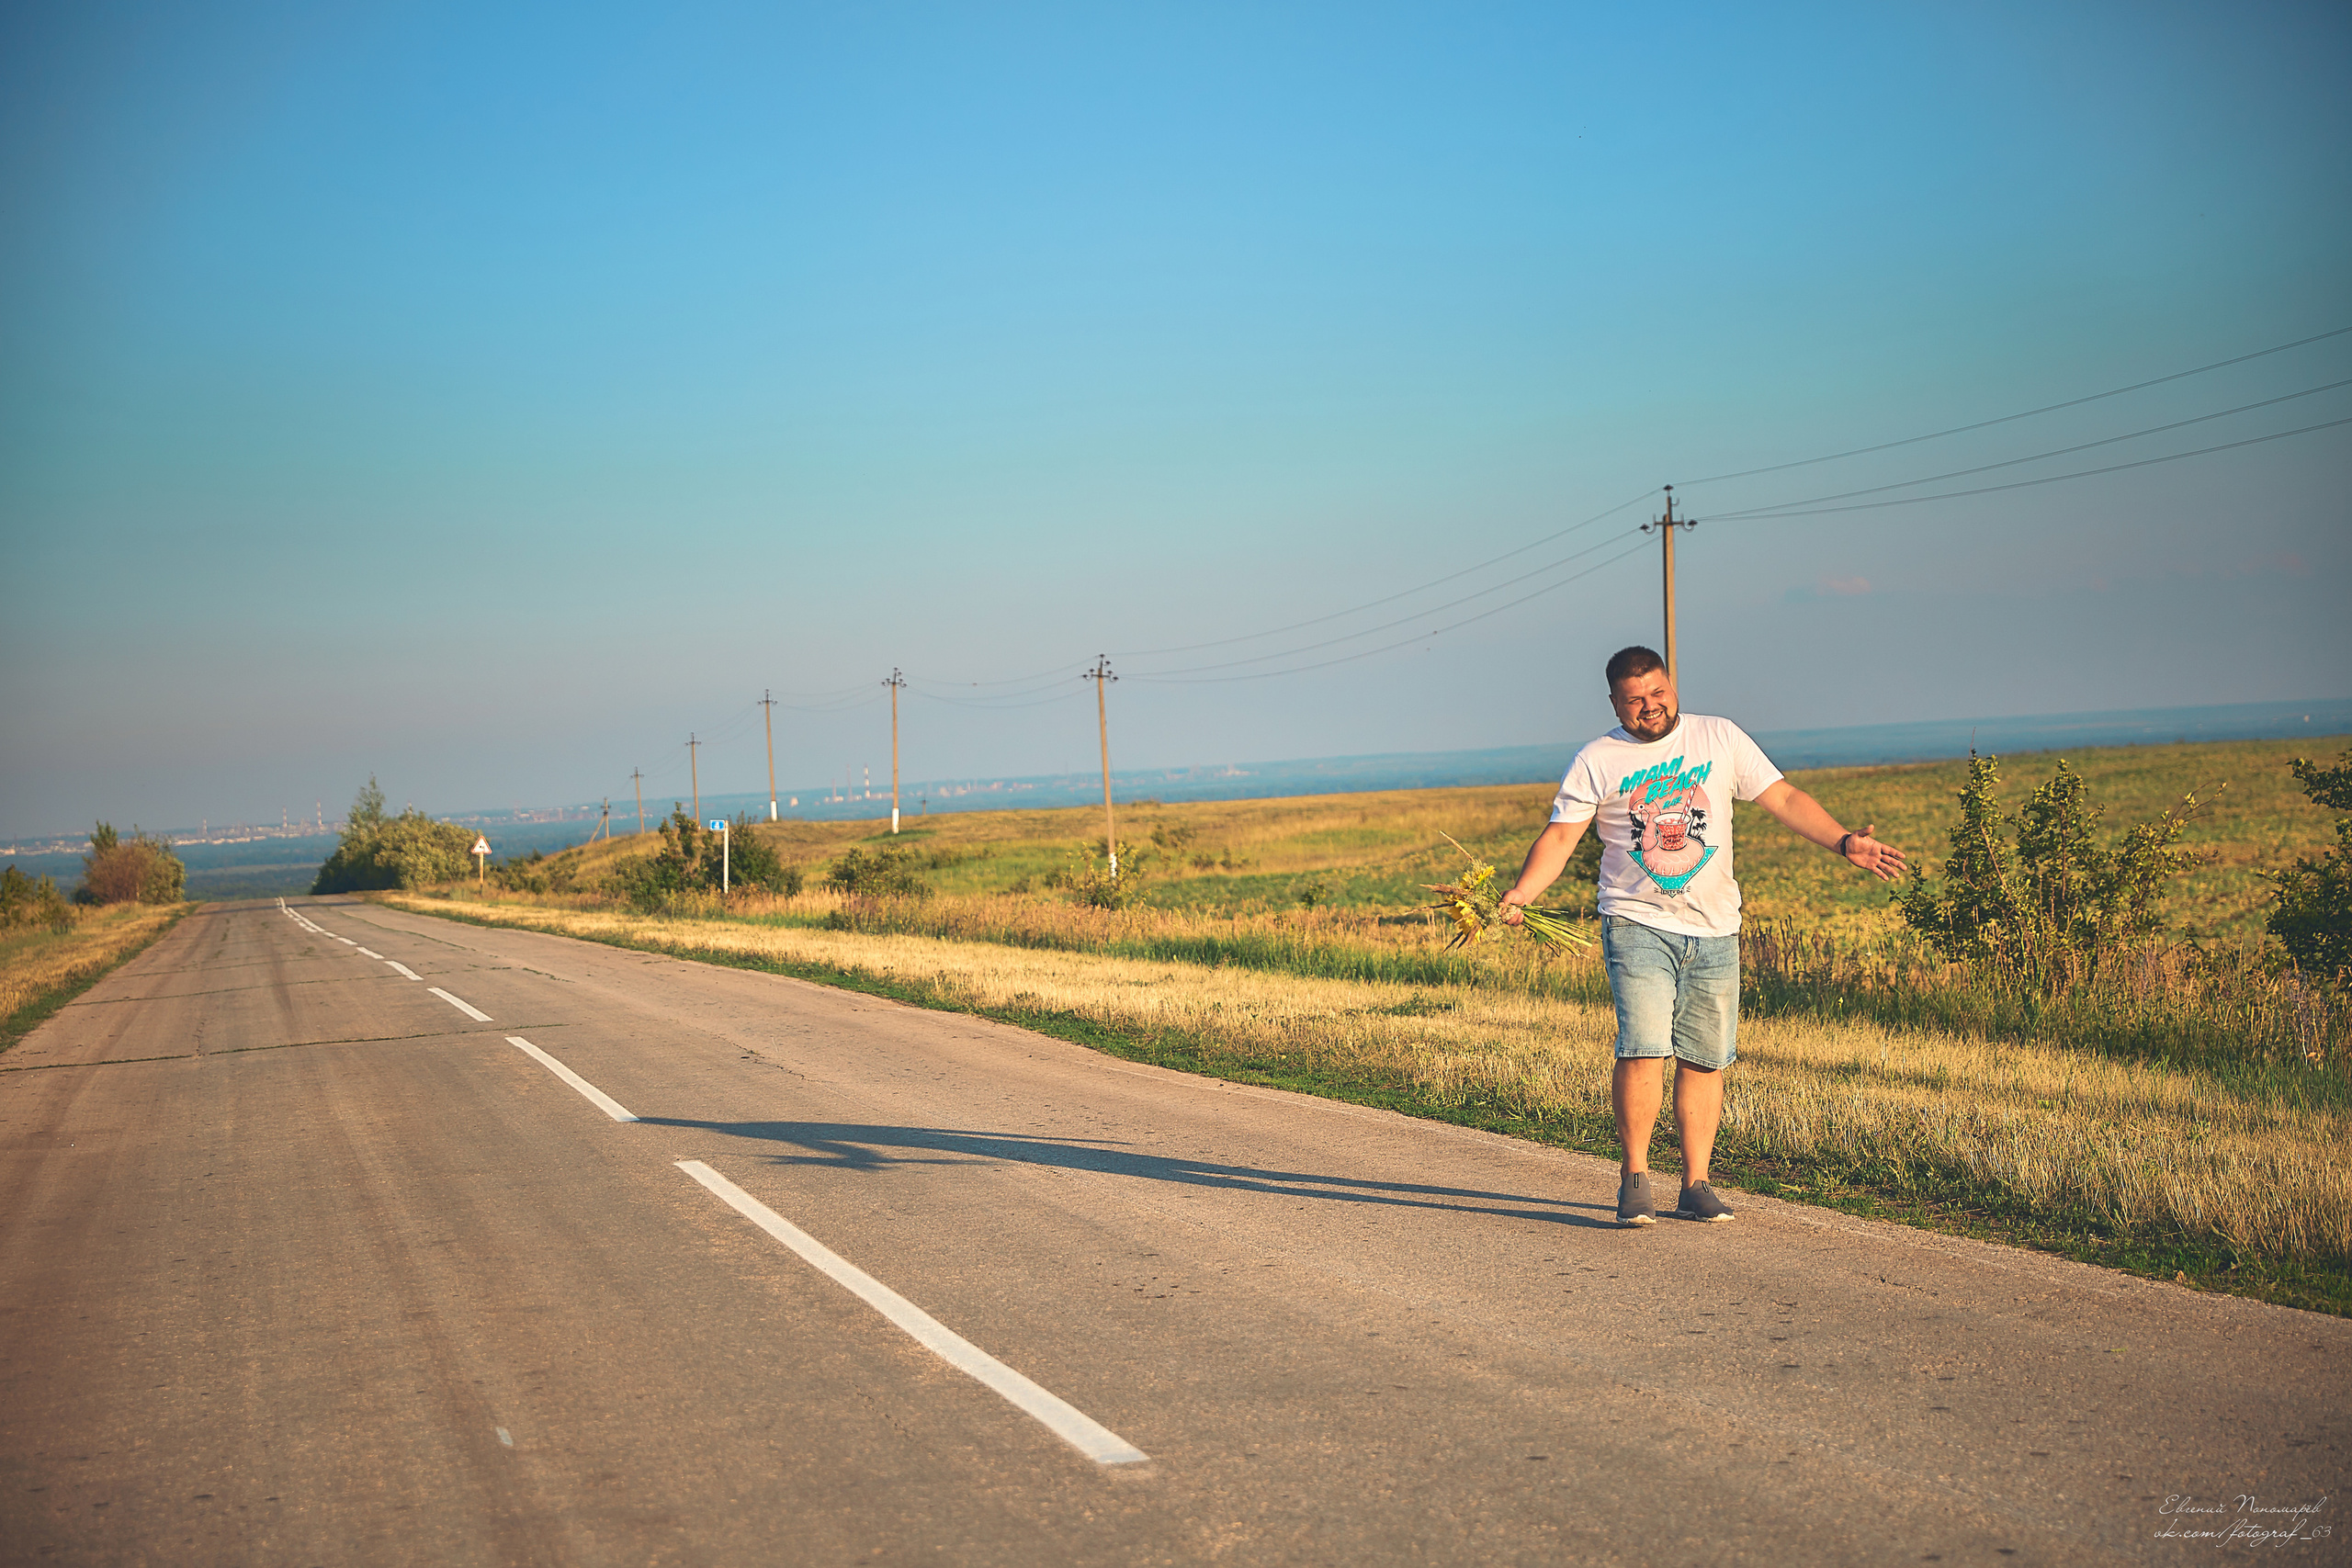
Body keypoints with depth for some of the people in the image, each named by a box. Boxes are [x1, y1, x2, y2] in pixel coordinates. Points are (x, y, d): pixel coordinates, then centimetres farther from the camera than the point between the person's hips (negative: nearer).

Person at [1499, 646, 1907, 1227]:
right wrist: (1520, 893, -18)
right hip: (1637, 924, -2)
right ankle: (1635, 1177, -2)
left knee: (1705, 1060, 4)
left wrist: (1843, 843, -5)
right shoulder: (1596, 762, 3)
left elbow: (1784, 799, 7)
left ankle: (1695, 1185, 15)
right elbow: (1560, 837, -2)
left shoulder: (1721, 739, 7)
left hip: (1714, 929, 2)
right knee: (1644, 1050, -16)